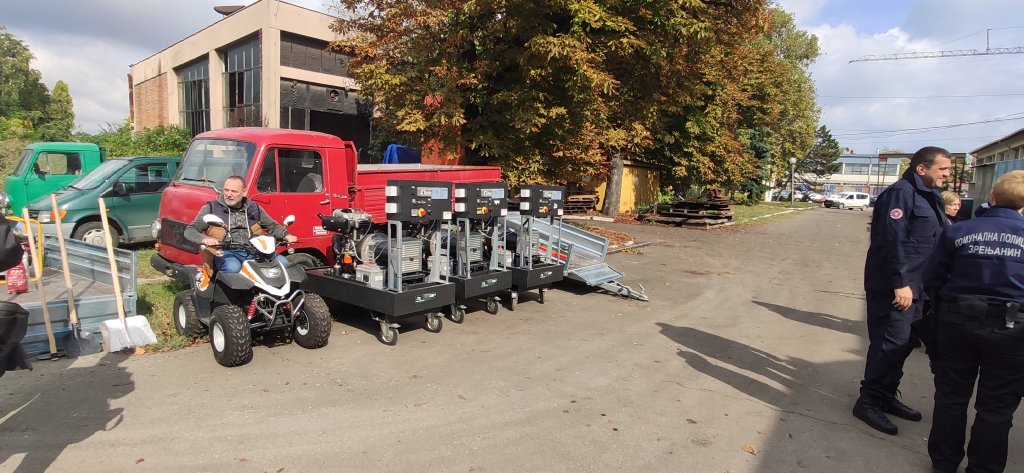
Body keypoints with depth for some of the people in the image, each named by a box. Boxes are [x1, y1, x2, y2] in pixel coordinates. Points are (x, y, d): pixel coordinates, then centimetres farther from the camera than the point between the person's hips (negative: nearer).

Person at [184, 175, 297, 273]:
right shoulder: (212, 207, 9)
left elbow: (272, 225, 27)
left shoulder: (254, 208, 19)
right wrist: (204, 239, -19)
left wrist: (285, 235, 3)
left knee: (282, 262, -21)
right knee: (233, 267, -39)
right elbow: (190, 231, 5)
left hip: (252, 251, 3)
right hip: (226, 252, -3)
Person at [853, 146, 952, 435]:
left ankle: (886, 396, 29)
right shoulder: (901, 193, -14)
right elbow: (891, 240, -23)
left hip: (912, 286, 10)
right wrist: (900, 283, -25)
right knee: (890, 344, -6)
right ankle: (868, 401, 5)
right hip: (893, 287, -10)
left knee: (903, 343, 16)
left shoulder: (928, 196, 17)